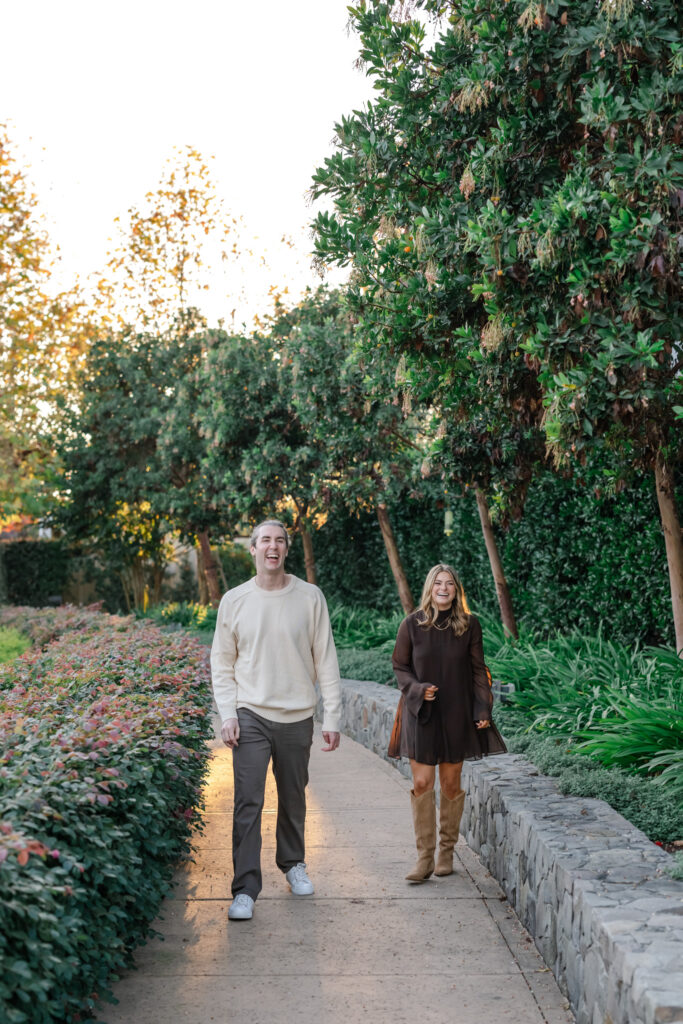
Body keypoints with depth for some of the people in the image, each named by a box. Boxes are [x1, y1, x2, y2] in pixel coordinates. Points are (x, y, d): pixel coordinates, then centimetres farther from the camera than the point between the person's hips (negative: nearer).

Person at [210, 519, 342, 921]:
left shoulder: (310, 597, -1)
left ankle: (293, 862, 38)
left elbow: (326, 660, 1)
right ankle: (245, 890, -3)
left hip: (297, 717, 1)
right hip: (251, 715, -1)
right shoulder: (234, 601, 1)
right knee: (248, 802, -8)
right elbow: (222, 663, 7)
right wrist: (227, 714, -4)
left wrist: (333, 717, -2)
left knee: (294, 799, 15)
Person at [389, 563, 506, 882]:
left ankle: (447, 852, 22)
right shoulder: (412, 624, -2)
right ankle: (424, 858, 2)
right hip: (421, 713, -1)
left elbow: (478, 670, 4)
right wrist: (418, 689, -13)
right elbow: (400, 667, 4)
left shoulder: (469, 625, 0)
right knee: (422, 783, -5)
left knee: (451, 784, 7)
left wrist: (483, 709, -2)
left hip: (456, 714, 1)